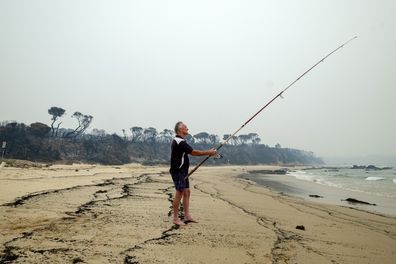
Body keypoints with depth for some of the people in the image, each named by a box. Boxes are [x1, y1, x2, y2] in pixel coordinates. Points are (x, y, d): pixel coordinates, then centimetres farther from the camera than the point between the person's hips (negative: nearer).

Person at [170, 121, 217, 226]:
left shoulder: (179, 141, 16)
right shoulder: (180, 142, -18)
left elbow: (191, 152, 19)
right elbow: (194, 152, -19)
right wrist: (209, 152, -11)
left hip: (183, 171, 11)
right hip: (178, 171, -11)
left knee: (187, 192, 11)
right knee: (179, 194, -6)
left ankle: (187, 216, 17)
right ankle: (176, 218, 3)